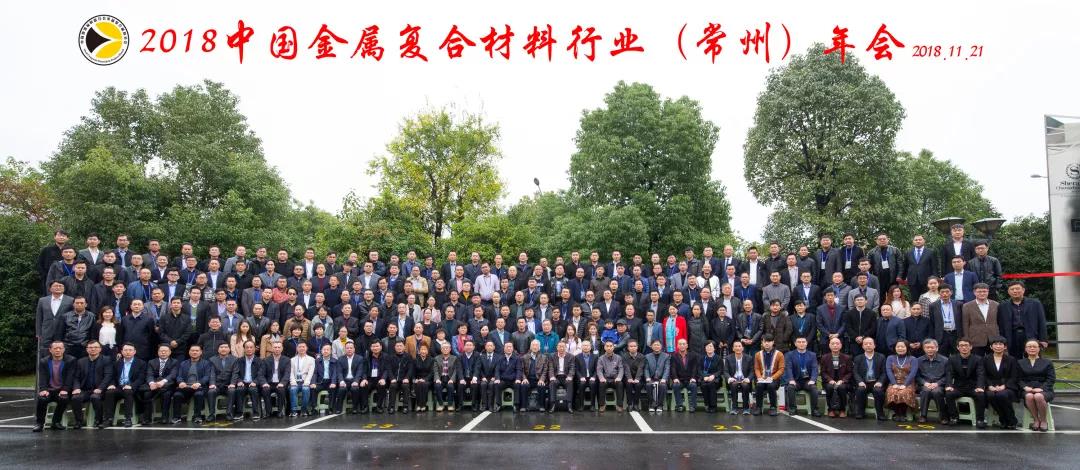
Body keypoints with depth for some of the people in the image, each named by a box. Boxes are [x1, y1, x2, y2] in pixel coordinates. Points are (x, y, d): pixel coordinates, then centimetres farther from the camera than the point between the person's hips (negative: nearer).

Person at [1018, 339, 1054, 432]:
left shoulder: (1047, 362, 15)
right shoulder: (1020, 363, 19)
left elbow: (1051, 379, 4)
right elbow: (1019, 379, 10)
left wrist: (1041, 388, -13)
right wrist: (1025, 387, -11)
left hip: (1044, 390, -1)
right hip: (1028, 390, 1)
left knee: (1038, 396, -38)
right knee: (1029, 396, -37)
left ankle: (1043, 421, -15)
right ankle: (1035, 420, -17)